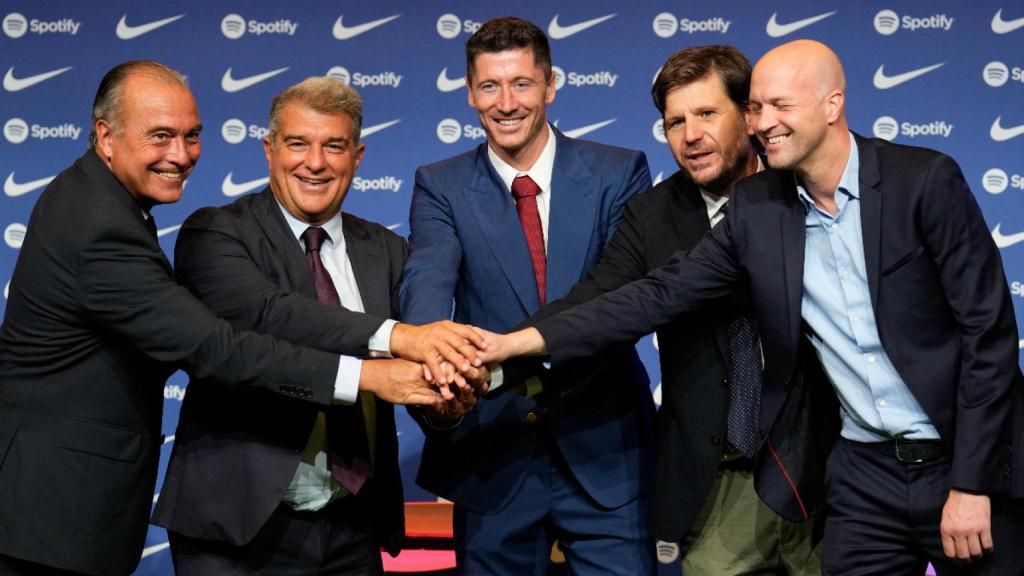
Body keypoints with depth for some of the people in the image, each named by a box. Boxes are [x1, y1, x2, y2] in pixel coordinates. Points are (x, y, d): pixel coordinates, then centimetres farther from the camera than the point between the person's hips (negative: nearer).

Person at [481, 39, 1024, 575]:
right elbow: (662, 292, -2)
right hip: (863, 472, 3)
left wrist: (971, 484, -14)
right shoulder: (755, 207, 0)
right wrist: (527, 339, -12)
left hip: (962, 458, -3)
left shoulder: (925, 180, -12)